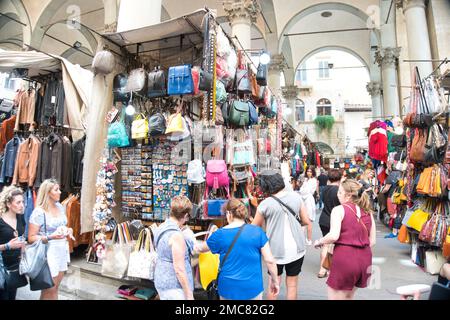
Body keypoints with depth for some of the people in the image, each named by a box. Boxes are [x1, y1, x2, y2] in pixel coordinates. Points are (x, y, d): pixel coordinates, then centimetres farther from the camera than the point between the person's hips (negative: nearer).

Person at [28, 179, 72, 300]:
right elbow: (31, 238, -15)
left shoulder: (60, 206, 4)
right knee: (49, 291, 9)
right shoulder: (39, 212, -16)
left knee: (55, 288, 17)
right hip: (49, 252, -6)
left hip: (62, 250, 6)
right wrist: (51, 237, -27)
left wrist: (68, 230, -1)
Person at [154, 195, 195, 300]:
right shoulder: (177, 235, -25)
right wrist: (189, 295, -16)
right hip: (174, 286, -9)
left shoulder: (161, 228, 2)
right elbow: (179, 269, -24)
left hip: (161, 281, 9)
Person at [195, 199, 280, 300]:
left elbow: (200, 249, 11)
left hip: (229, 289, 0)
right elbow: (270, 260, -8)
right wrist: (275, 281, 7)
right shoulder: (257, 231, -8)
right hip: (252, 288, 0)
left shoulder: (220, 234, -7)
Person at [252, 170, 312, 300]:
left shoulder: (265, 204, -14)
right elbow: (306, 221, 0)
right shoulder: (296, 196, -6)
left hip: (276, 250, -2)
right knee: (292, 284, 17)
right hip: (297, 248, 3)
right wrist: (307, 237, 16)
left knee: (273, 284, 17)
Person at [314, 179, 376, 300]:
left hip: (344, 257, -6)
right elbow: (372, 241, 12)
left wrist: (319, 242, -3)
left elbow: (334, 236, -19)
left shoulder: (339, 209, -8)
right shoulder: (367, 212, 10)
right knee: (348, 297, 25)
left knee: (335, 297, 12)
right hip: (365, 258, 7)